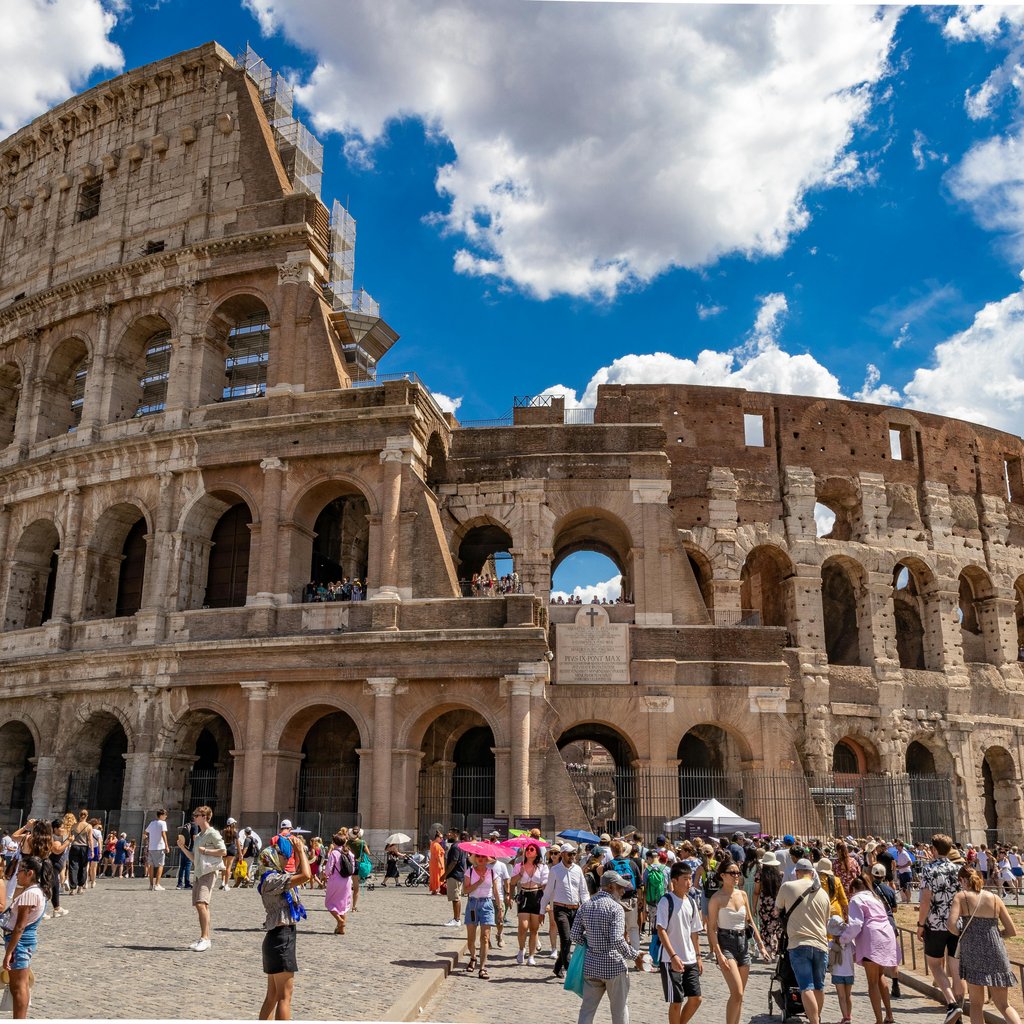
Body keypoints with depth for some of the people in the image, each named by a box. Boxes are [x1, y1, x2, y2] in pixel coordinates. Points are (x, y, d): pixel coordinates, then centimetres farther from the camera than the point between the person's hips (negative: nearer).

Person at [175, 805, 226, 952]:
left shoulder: (212, 833, -5)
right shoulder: (198, 836, 22)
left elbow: (223, 851, -12)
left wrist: (205, 850, -9)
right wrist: (182, 847, 13)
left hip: (209, 872, -9)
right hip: (199, 873, 9)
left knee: (201, 903, -20)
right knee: (199, 905, 8)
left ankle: (205, 938, -21)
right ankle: (203, 939, 15)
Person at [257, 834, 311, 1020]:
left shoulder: (276, 878, 13)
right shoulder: (272, 879, -16)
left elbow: (299, 874, 25)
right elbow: (305, 875, -26)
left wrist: (300, 852, 14)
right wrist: (301, 851, -14)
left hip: (280, 937, 10)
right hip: (281, 937, -10)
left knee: (273, 995, 14)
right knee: (285, 995, -6)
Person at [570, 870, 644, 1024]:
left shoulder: (585, 906, 5)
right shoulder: (615, 908, -14)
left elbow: (574, 936, 4)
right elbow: (617, 941, -23)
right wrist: (635, 955, -12)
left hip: (591, 965, 5)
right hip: (613, 965, -5)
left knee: (587, 1008, 10)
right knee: (619, 1009, 12)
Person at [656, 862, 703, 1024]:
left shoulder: (691, 903, 8)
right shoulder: (666, 901, -13)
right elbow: (661, 930, -17)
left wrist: (698, 956, 15)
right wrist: (673, 956, -23)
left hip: (690, 959, 7)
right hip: (671, 960, -7)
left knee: (696, 998, 8)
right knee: (676, 1002, 0)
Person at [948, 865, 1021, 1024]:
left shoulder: (961, 897, -3)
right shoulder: (995, 898, 5)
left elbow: (951, 925, -16)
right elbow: (1012, 931, 6)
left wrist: (961, 934, 4)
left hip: (972, 953, -2)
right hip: (996, 954, 2)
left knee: (976, 1003, 13)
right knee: (1004, 1005, 11)